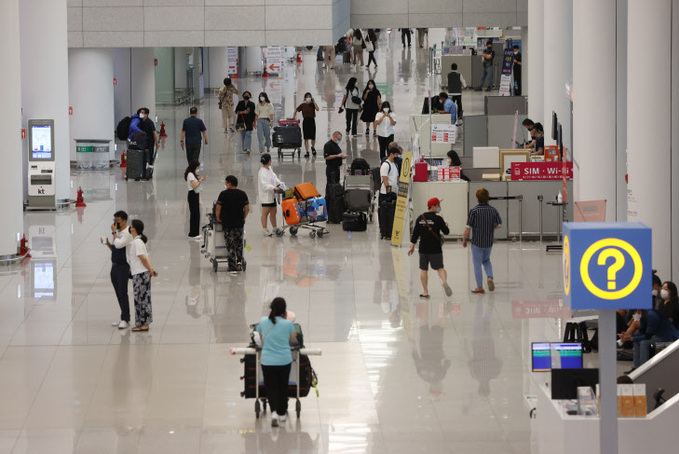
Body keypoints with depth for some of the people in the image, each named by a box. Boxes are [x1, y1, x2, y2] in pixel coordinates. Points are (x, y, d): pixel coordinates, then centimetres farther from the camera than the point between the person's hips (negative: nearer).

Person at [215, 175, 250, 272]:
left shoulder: (224, 194, -8)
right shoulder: (243, 194, 3)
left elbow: (218, 208, -7)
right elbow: (247, 209, 5)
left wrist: (218, 218, 7)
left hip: (227, 223, -3)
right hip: (240, 223, 3)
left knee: (230, 245, 2)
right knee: (239, 244, 16)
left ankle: (232, 266, 0)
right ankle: (239, 262, 5)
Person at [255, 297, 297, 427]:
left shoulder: (263, 321, -5)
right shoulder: (288, 324, -10)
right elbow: (293, 339, 6)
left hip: (267, 361, 0)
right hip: (284, 361, 0)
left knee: (271, 387, 6)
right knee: (283, 387, 18)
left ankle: (274, 411, -16)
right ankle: (282, 414, 28)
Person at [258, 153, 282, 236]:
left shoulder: (270, 169, 11)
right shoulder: (262, 172, -18)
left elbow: (274, 178, 19)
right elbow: (264, 185, -23)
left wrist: (280, 183, 5)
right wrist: (273, 187, -28)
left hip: (272, 195, 9)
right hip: (266, 195, -9)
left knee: (273, 212, 15)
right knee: (265, 212, -4)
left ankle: (275, 228, 25)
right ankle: (264, 230, 0)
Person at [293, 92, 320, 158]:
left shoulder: (312, 104, 3)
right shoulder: (302, 105, 3)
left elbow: (317, 109, -15)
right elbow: (296, 111, 11)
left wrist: (314, 101, -12)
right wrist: (293, 118, 3)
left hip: (312, 121, 0)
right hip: (305, 121, 0)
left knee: (313, 137, 2)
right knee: (306, 138, -3)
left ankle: (313, 147, 34)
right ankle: (307, 152, 1)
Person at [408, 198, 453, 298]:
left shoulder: (420, 218, 5)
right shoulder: (438, 219, -8)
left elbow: (415, 233, 7)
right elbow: (446, 232, -4)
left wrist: (412, 246, 14)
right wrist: (446, 225, 18)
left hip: (423, 248, 3)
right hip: (436, 249, -3)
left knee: (423, 269, 10)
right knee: (440, 268, 2)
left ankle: (425, 292, 7)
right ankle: (444, 281, -27)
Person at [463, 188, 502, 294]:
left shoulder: (474, 211, -14)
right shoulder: (493, 210, -4)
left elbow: (468, 228, -14)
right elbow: (499, 225, 4)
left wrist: (464, 240, -1)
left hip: (477, 242, -4)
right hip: (489, 242, 4)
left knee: (477, 264, 7)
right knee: (486, 260, 26)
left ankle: (479, 287, 10)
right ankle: (490, 277, 4)